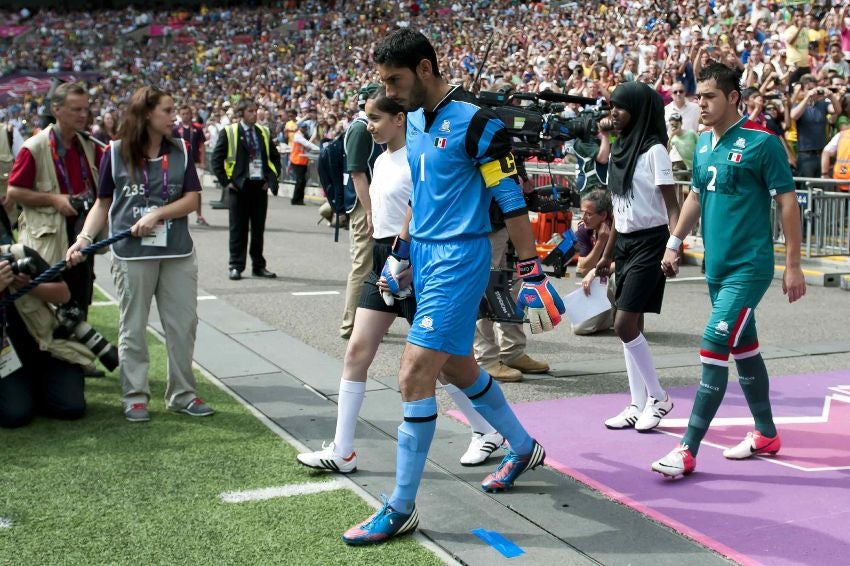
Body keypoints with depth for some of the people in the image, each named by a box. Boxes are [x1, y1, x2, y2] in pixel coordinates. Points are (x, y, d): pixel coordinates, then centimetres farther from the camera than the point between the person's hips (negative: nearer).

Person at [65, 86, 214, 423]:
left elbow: (192, 199, -2)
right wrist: (84, 238, -8)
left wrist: (156, 214, -16)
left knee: (183, 324, 6)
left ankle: (182, 394, 19)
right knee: (133, 328, 6)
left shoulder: (180, 151, 4)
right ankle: (135, 397, 16)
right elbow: (103, 204, 4)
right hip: (132, 255, -2)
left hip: (177, 253, 3)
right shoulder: (115, 153, -2)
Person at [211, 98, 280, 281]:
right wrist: (226, 182, -8)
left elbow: (275, 157, 20)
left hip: (260, 185, 4)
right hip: (239, 186, -4)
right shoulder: (229, 132, -2)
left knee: (259, 228, 8)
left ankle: (259, 266, 16)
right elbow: (216, 159, -3)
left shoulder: (264, 132, 11)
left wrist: (271, 179, 9)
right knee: (238, 228, 1)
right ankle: (236, 266, 8)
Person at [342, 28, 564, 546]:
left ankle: (402, 509, -1)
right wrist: (401, 251, 24)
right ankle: (525, 449, 42)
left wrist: (533, 274, -14)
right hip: (425, 256, 9)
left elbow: (512, 201, -14)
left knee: (414, 376, -12)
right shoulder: (415, 119, 9)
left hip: (459, 259, -9)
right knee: (458, 368, 19)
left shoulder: (476, 124, -15)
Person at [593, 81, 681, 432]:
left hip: (649, 242, -8)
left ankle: (657, 396, 5)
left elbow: (671, 205, -14)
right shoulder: (619, 149, 12)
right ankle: (638, 404, 15)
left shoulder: (653, 151, -11)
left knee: (624, 325, -11)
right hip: (624, 242, 8)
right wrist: (607, 255, 20)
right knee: (631, 326, 8)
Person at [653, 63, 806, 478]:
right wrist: (674, 244, 18)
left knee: (714, 349, -13)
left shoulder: (762, 142, -12)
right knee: (744, 349, 17)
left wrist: (793, 265, -11)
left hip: (748, 267, -7)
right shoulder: (704, 142, 9)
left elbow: (787, 202, -10)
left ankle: (688, 450, -9)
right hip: (716, 266, 8)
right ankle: (766, 435, 32)